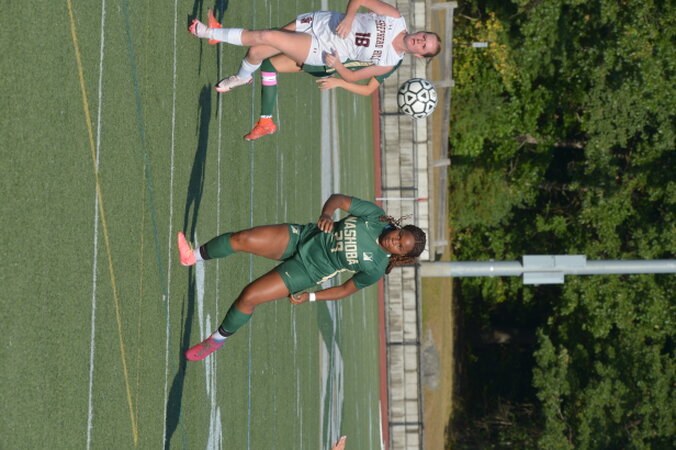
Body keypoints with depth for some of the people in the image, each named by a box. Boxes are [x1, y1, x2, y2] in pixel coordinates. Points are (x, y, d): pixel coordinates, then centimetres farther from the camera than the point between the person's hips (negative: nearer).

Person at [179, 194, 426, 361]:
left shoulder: (375, 269, -16)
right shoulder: (375, 215, -11)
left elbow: (347, 289, -4)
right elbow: (339, 199, -5)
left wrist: (310, 297, -7)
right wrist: (327, 213, -26)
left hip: (306, 271, -4)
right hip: (301, 236, 4)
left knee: (248, 297, -13)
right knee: (243, 239, -15)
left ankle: (217, 339, 15)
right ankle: (192, 257, 7)